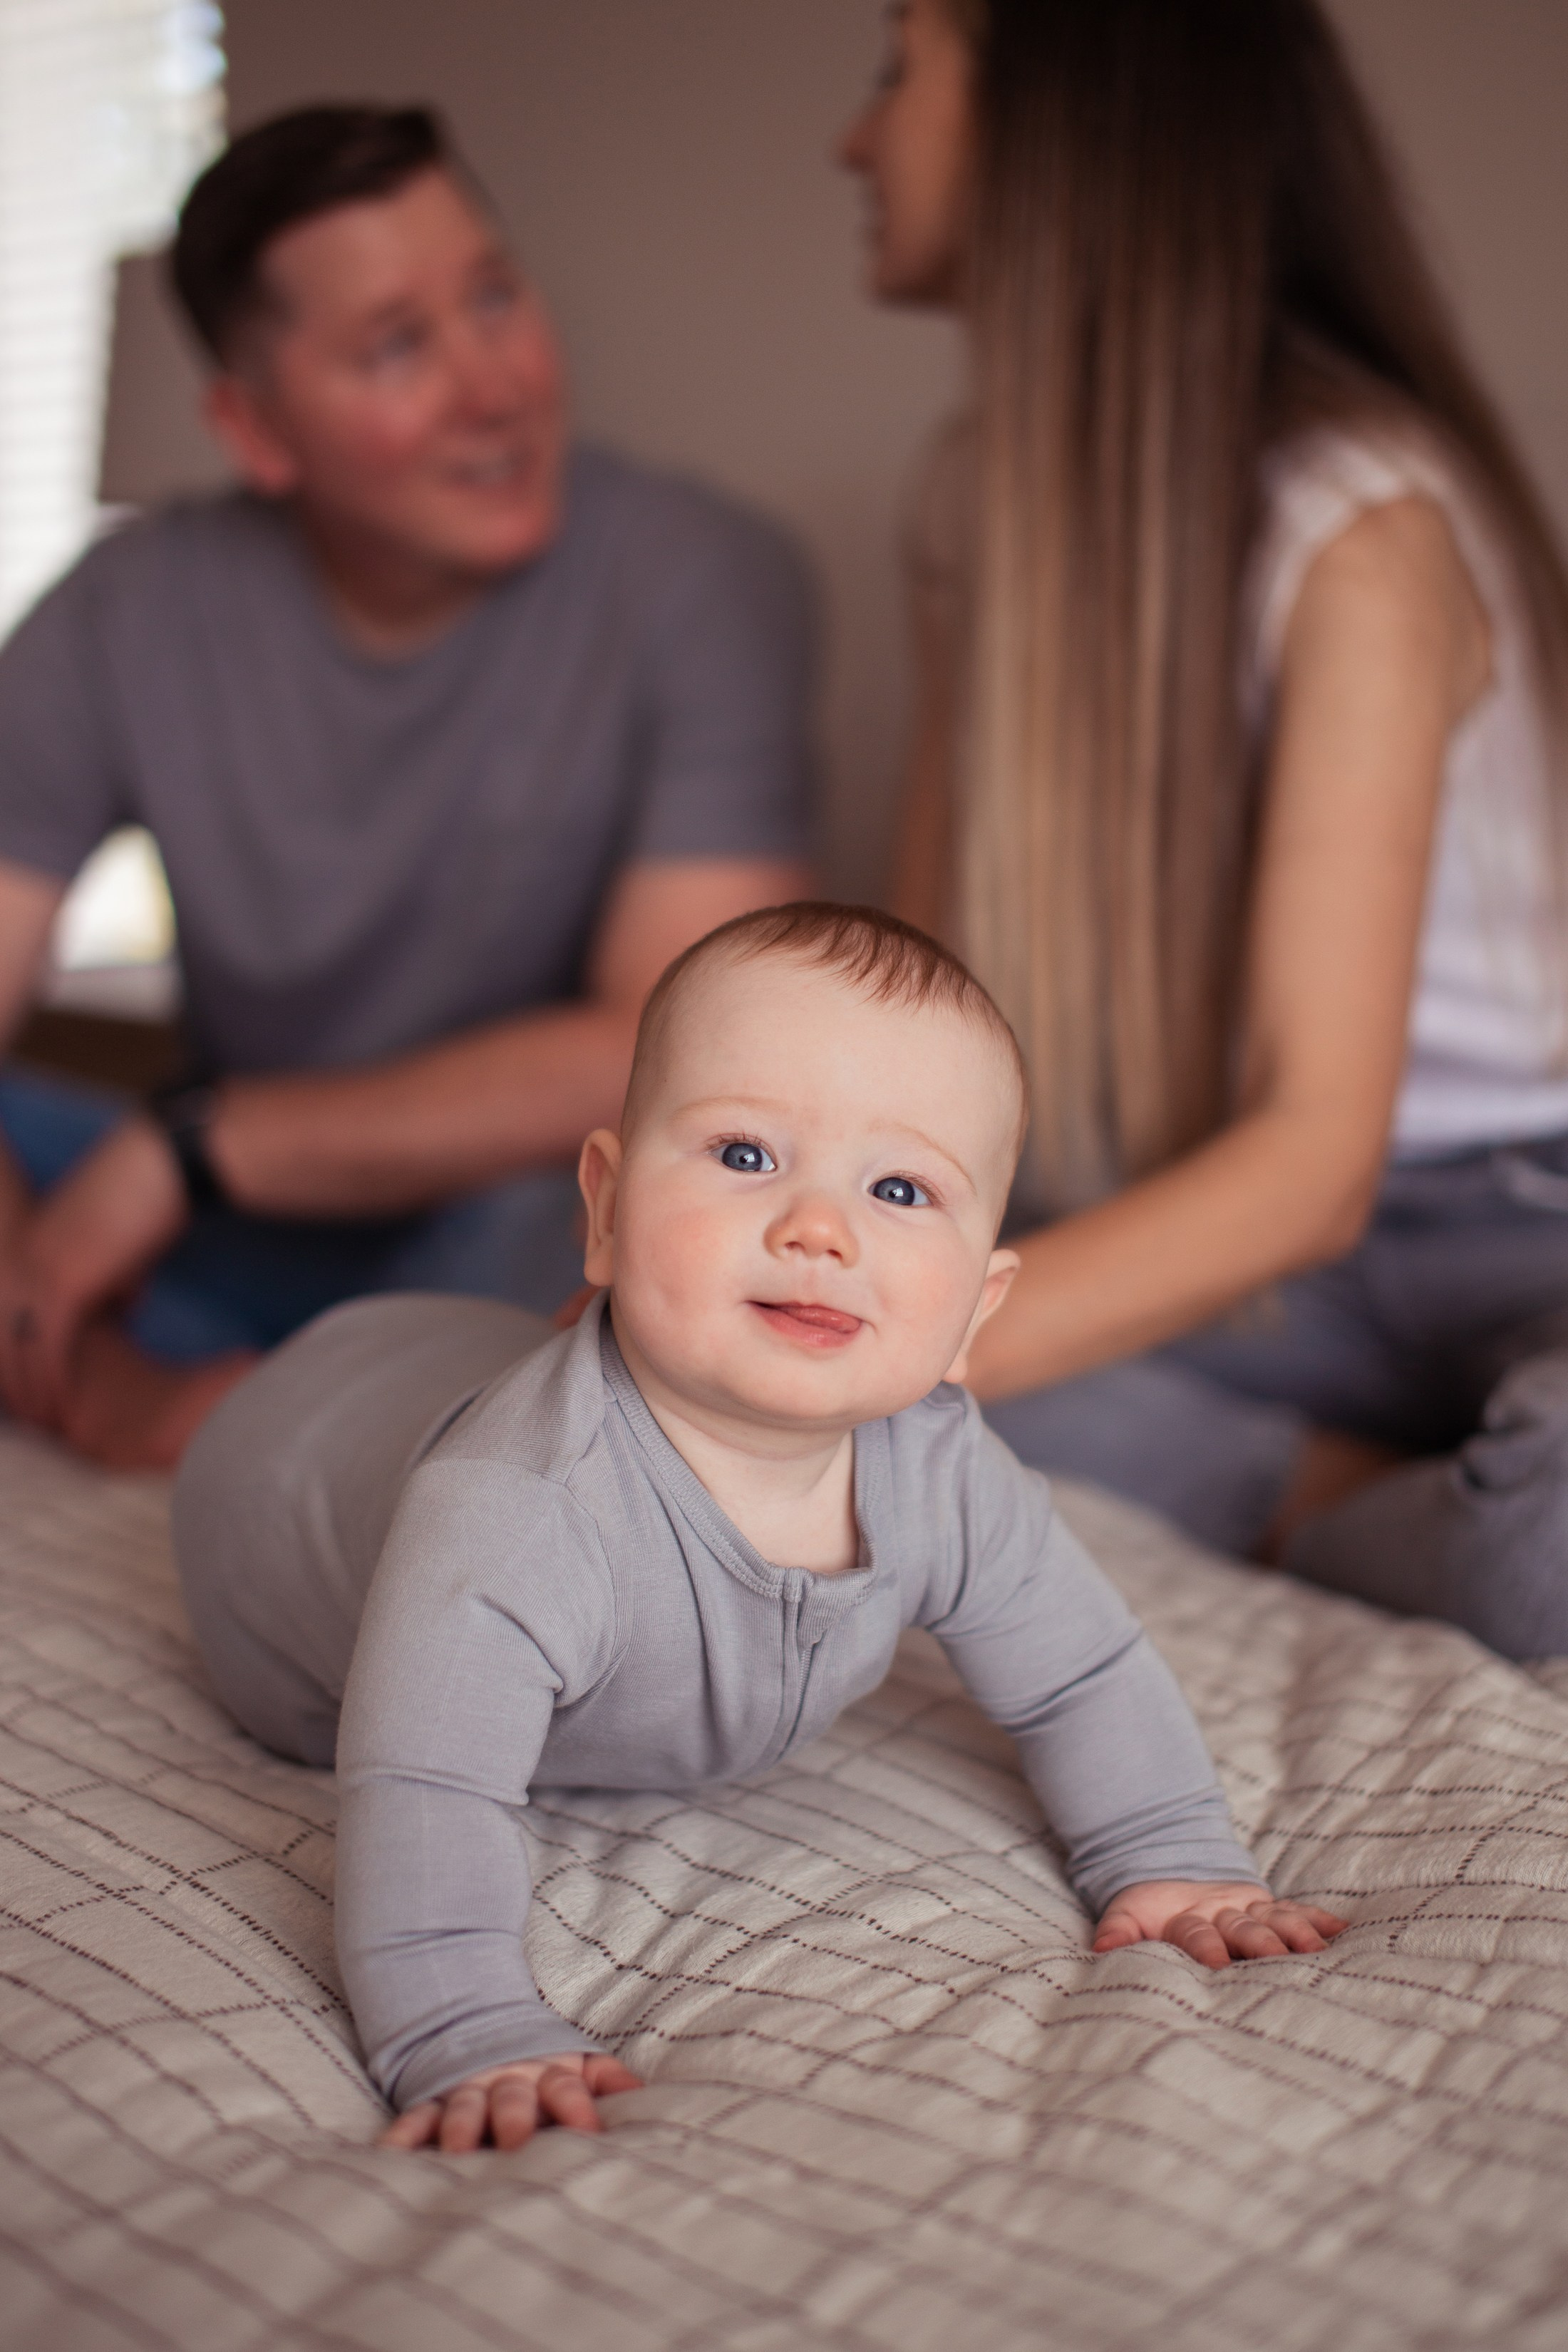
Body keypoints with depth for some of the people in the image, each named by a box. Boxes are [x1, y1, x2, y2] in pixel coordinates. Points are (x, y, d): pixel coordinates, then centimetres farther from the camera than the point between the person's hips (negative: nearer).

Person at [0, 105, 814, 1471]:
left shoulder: (700, 579, -15)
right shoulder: (130, 621, -6)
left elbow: (671, 1062, -23)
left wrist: (187, 1147, -19)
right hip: (246, 1240, 3)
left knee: (599, 1195, -36)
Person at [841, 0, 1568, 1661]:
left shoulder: (1360, 524, -19)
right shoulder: (990, 485, 4)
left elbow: (1317, 1161, -25)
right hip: (1234, 1238, 6)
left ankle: (1303, 1534, -8)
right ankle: (1346, 1496, -15)